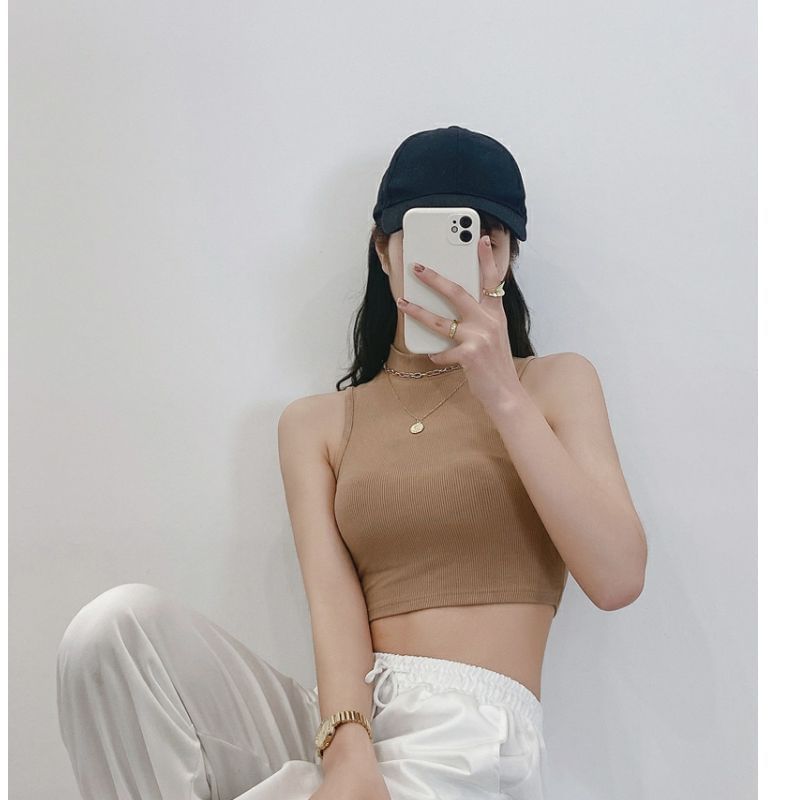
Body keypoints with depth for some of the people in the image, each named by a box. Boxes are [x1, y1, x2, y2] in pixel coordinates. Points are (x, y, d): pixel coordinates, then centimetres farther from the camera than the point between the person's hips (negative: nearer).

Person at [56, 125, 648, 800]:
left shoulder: (556, 383, 11)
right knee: (122, 620, -22)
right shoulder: (316, 424, 16)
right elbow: (332, 597, 0)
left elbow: (618, 579, -3)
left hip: (472, 737, -3)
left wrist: (501, 393, -9)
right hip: (339, 723, 4)